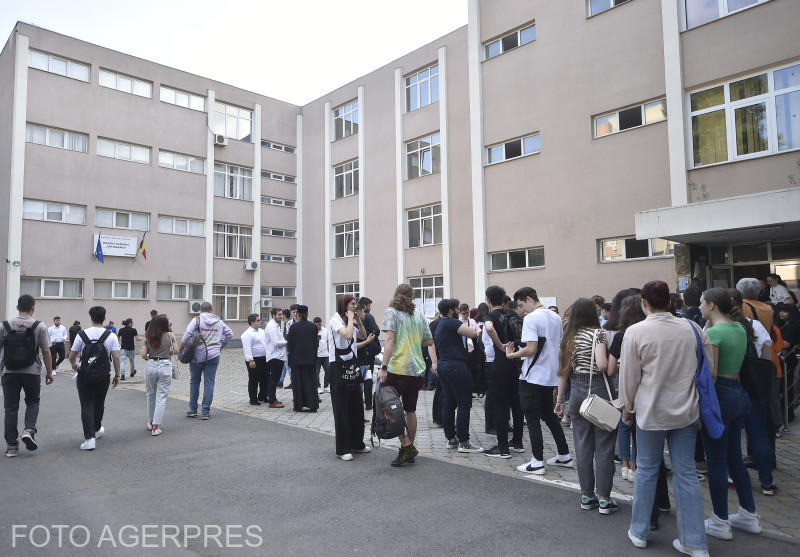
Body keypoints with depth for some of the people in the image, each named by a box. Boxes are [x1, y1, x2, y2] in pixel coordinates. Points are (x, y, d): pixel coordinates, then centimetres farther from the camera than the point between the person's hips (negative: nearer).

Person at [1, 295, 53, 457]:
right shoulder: (40, 327, -6)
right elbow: (46, 352, -6)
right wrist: (49, 372, 3)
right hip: (32, 372, -1)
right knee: (32, 402, 18)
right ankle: (29, 430, -4)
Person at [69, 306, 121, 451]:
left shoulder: (82, 334, -5)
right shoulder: (111, 336, -5)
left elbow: (71, 357, 1)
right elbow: (116, 357, -9)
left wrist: (74, 365, 23)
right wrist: (117, 375, 2)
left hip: (85, 375, -1)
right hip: (103, 375, 1)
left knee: (87, 406, 1)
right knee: (99, 404, 20)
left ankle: (89, 438, -8)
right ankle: (97, 430, 40)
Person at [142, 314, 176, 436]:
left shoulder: (148, 338, 0)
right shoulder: (170, 336, -5)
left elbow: (143, 354, -2)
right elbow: (176, 351, -2)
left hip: (150, 365, 3)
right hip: (165, 366, -3)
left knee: (150, 394, 21)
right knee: (161, 397, 3)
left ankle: (151, 422, 34)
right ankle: (156, 427, 0)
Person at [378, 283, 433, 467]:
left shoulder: (391, 311, -3)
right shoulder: (418, 314, 11)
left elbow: (389, 339, -15)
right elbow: (429, 341, 15)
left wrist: (384, 367, -18)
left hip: (398, 368, -6)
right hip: (417, 369, 6)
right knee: (410, 410, 14)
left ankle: (406, 445, -1)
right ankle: (410, 451, 21)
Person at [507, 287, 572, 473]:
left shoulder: (531, 319, -16)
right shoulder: (556, 317, 10)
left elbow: (531, 349, -23)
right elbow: (560, 345, 17)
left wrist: (511, 355, -10)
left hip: (533, 376, -8)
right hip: (551, 375, 8)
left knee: (532, 419, 1)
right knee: (549, 415, 20)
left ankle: (537, 462, 5)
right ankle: (564, 455, 27)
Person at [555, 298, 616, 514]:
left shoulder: (567, 337, 8)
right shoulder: (598, 333, -9)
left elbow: (563, 371, 9)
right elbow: (602, 365, -22)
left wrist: (559, 400, 14)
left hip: (577, 392, 5)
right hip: (599, 390, -5)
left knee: (582, 445, 11)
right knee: (604, 446, 4)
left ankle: (586, 496, 20)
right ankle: (604, 499, 10)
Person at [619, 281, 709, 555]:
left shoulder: (635, 331, -14)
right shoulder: (691, 328, -3)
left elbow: (629, 376, -8)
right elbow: (710, 367, 6)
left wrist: (627, 407, 7)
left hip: (652, 411, -3)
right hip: (686, 410, 3)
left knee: (646, 471, 12)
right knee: (686, 473, 11)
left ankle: (639, 532, 25)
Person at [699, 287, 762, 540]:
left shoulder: (713, 332, -17)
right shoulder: (739, 328, 8)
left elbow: (710, 373, -20)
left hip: (720, 396, -9)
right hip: (740, 395, 9)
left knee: (716, 461, 3)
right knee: (734, 457, 20)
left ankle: (720, 523, 13)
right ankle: (749, 515, 30)